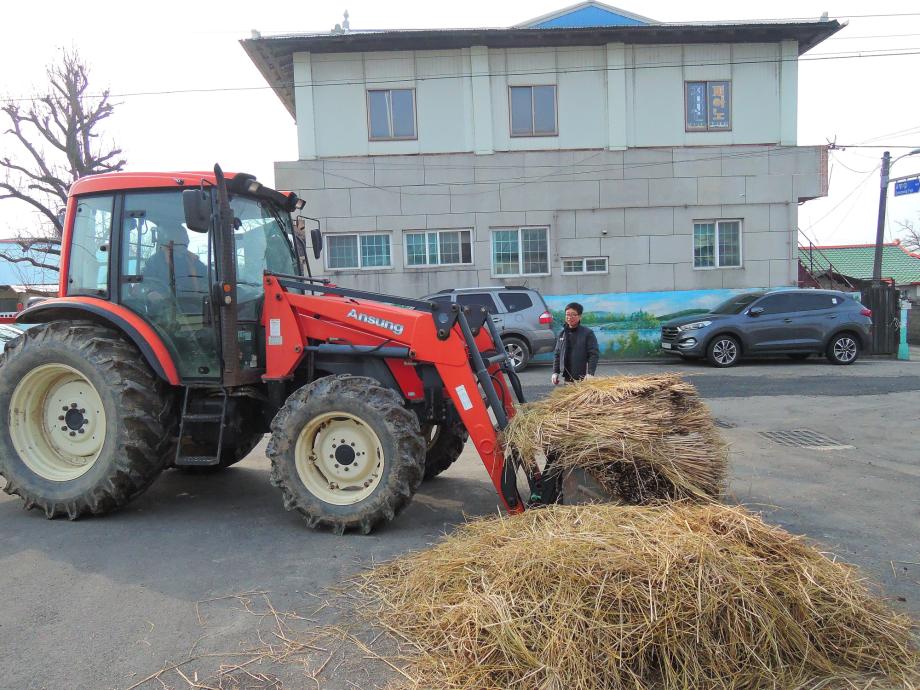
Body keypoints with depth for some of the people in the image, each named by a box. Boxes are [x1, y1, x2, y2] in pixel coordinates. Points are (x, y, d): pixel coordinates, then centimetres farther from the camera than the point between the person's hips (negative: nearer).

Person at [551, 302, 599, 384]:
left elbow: (594, 354, -9)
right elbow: (557, 354, 16)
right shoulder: (563, 334, 12)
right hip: (566, 377, 5)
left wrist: (590, 373, -18)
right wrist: (555, 372, 9)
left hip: (582, 378, -5)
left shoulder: (588, 333, -4)